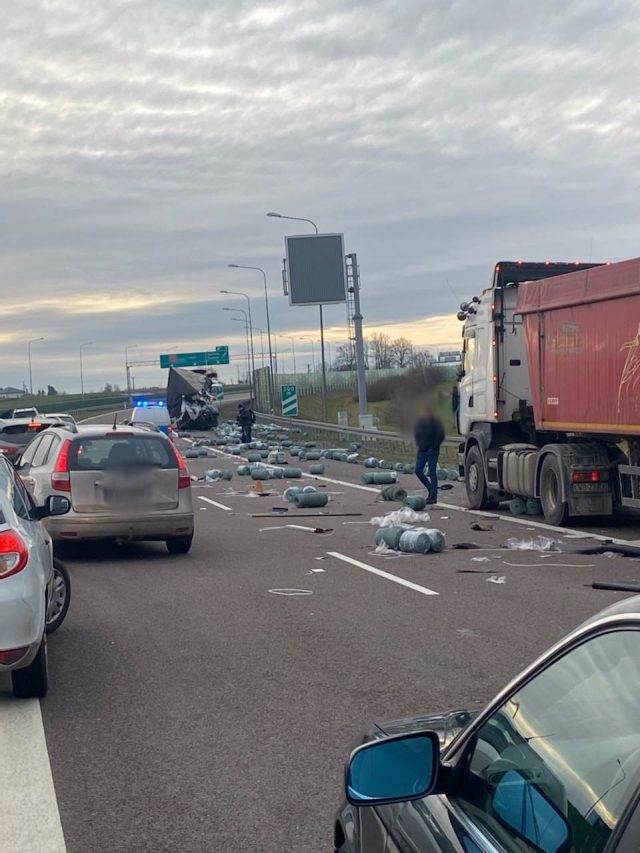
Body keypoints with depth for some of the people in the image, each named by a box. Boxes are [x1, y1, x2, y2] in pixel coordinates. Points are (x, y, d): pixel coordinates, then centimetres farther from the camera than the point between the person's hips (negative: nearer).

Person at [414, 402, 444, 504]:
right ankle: (431, 489, 20)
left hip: (432, 450, -7)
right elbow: (416, 433, 22)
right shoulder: (420, 421, 8)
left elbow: (441, 435, -10)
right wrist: (418, 444, 11)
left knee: (432, 472, -6)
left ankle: (433, 496, -3)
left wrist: (434, 446, -11)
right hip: (422, 450, 7)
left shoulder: (435, 421, -10)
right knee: (418, 470, 3)